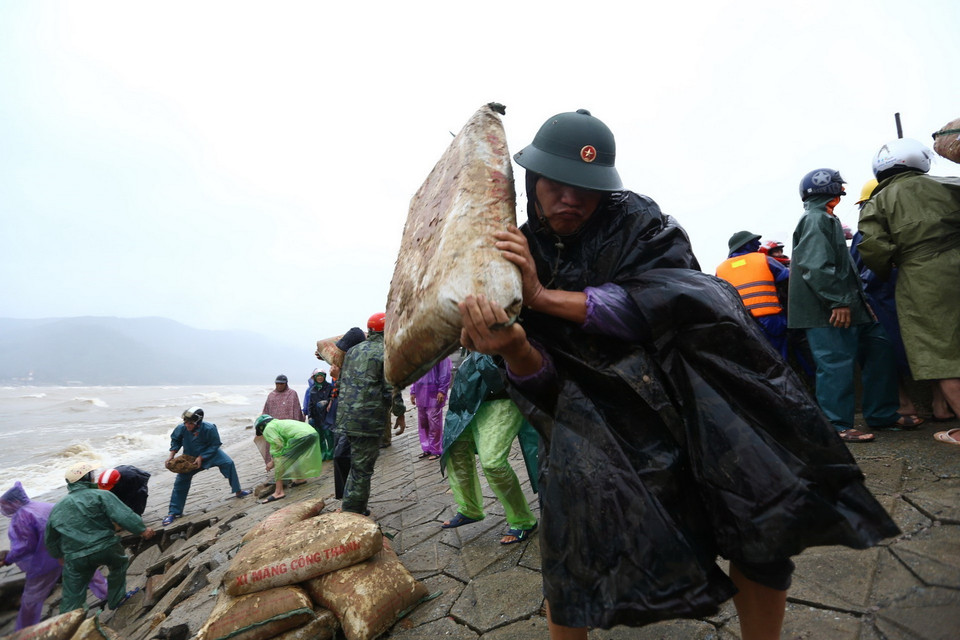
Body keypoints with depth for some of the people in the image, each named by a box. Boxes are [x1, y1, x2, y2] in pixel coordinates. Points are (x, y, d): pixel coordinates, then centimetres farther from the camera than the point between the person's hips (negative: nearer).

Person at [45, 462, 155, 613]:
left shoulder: (57, 509, 13)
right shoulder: (101, 495, -6)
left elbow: (50, 540, 23)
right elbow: (123, 515, -18)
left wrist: (59, 555, 38)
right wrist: (142, 529, -12)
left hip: (75, 559, 4)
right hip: (106, 548, -3)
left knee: (72, 597, 15)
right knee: (119, 564, 27)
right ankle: (116, 599, 36)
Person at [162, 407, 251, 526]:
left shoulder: (209, 428, -34)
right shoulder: (181, 428, -28)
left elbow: (215, 445, -20)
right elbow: (175, 440, -4)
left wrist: (201, 457, -26)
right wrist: (171, 455, -13)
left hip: (209, 453, -1)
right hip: (190, 457, 2)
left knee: (228, 463, -16)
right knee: (180, 482, 0)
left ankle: (238, 491, 2)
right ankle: (173, 512, 15)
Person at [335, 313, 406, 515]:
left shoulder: (353, 350, 13)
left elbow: (341, 380, 20)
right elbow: (392, 389, -12)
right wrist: (400, 414, -1)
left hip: (345, 417, 8)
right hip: (368, 420, -8)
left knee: (356, 463, 20)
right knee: (362, 468, 1)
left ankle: (357, 508, 31)